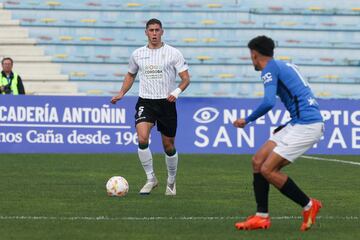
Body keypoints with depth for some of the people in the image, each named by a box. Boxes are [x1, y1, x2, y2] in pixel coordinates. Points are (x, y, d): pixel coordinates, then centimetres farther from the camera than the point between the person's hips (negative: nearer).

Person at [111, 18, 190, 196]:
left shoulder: (173, 53, -2)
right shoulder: (137, 54, 6)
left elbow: (186, 78, -2)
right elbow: (131, 75, 24)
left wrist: (177, 92, -21)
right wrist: (122, 93, 10)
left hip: (166, 103, -1)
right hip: (145, 102, 1)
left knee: (168, 146, 7)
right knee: (142, 139, -22)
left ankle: (171, 181, 30)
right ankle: (151, 179, -8)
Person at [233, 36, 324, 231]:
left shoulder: (270, 69, -8)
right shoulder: (284, 66, 20)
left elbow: (269, 102, -22)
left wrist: (247, 120, -9)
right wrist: (287, 126, 26)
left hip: (306, 126, -10)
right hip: (300, 122, 10)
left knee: (267, 169, -11)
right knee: (258, 161, 7)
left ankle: (308, 206, 2)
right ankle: (262, 217, 7)